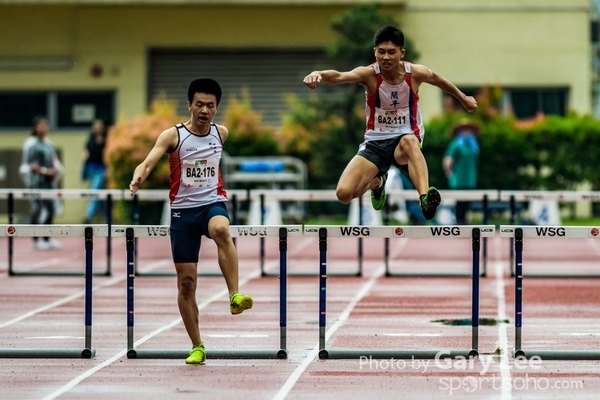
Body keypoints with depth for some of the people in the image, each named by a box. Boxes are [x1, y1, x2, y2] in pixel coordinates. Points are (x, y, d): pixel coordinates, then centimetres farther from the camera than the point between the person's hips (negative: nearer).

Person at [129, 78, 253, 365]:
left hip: (212, 203, 1)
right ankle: (197, 347, 12)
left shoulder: (221, 134, 3)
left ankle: (235, 296, -38)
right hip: (182, 209, -1)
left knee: (221, 229, -38)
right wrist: (138, 177, -42)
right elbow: (148, 162, -23)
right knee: (186, 281, 0)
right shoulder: (173, 135, -8)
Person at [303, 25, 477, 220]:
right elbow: (339, 76, -36)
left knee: (409, 141, -40)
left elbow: (440, 81, 15)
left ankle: (425, 198, -55)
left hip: (406, 138, -1)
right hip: (375, 141, 1)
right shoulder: (369, 74, -15)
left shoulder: (416, 73, -9)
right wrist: (318, 74, -59)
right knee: (344, 193, -14)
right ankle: (377, 182, 22)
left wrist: (464, 99, 31)